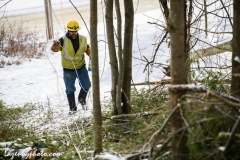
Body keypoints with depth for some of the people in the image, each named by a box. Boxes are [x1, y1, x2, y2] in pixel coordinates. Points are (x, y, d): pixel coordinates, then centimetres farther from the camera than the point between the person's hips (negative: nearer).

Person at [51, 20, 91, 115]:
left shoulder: (82, 39, -4)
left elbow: (87, 48, 13)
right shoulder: (63, 40, -16)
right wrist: (56, 45, -53)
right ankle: (72, 108, 23)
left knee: (86, 85, 8)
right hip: (68, 69, -3)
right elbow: (54, 49, -29)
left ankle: (82, 100, 36)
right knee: (70, 89, 8)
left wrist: (91, 55, -8)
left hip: (81, 67, 3)